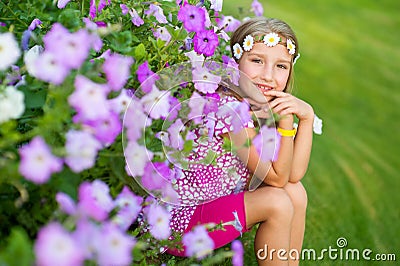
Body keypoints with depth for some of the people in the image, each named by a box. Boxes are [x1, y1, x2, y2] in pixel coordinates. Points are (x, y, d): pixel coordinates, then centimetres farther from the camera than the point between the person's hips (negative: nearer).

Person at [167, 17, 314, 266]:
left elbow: (293, 174, -6)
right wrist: (286, 121, -26)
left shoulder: (265, 107, 1)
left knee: (295, 191, 2)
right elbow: (276, 178, -19)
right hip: (177, 219, -9)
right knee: (277, 203, -18)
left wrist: (306, 116, -13)